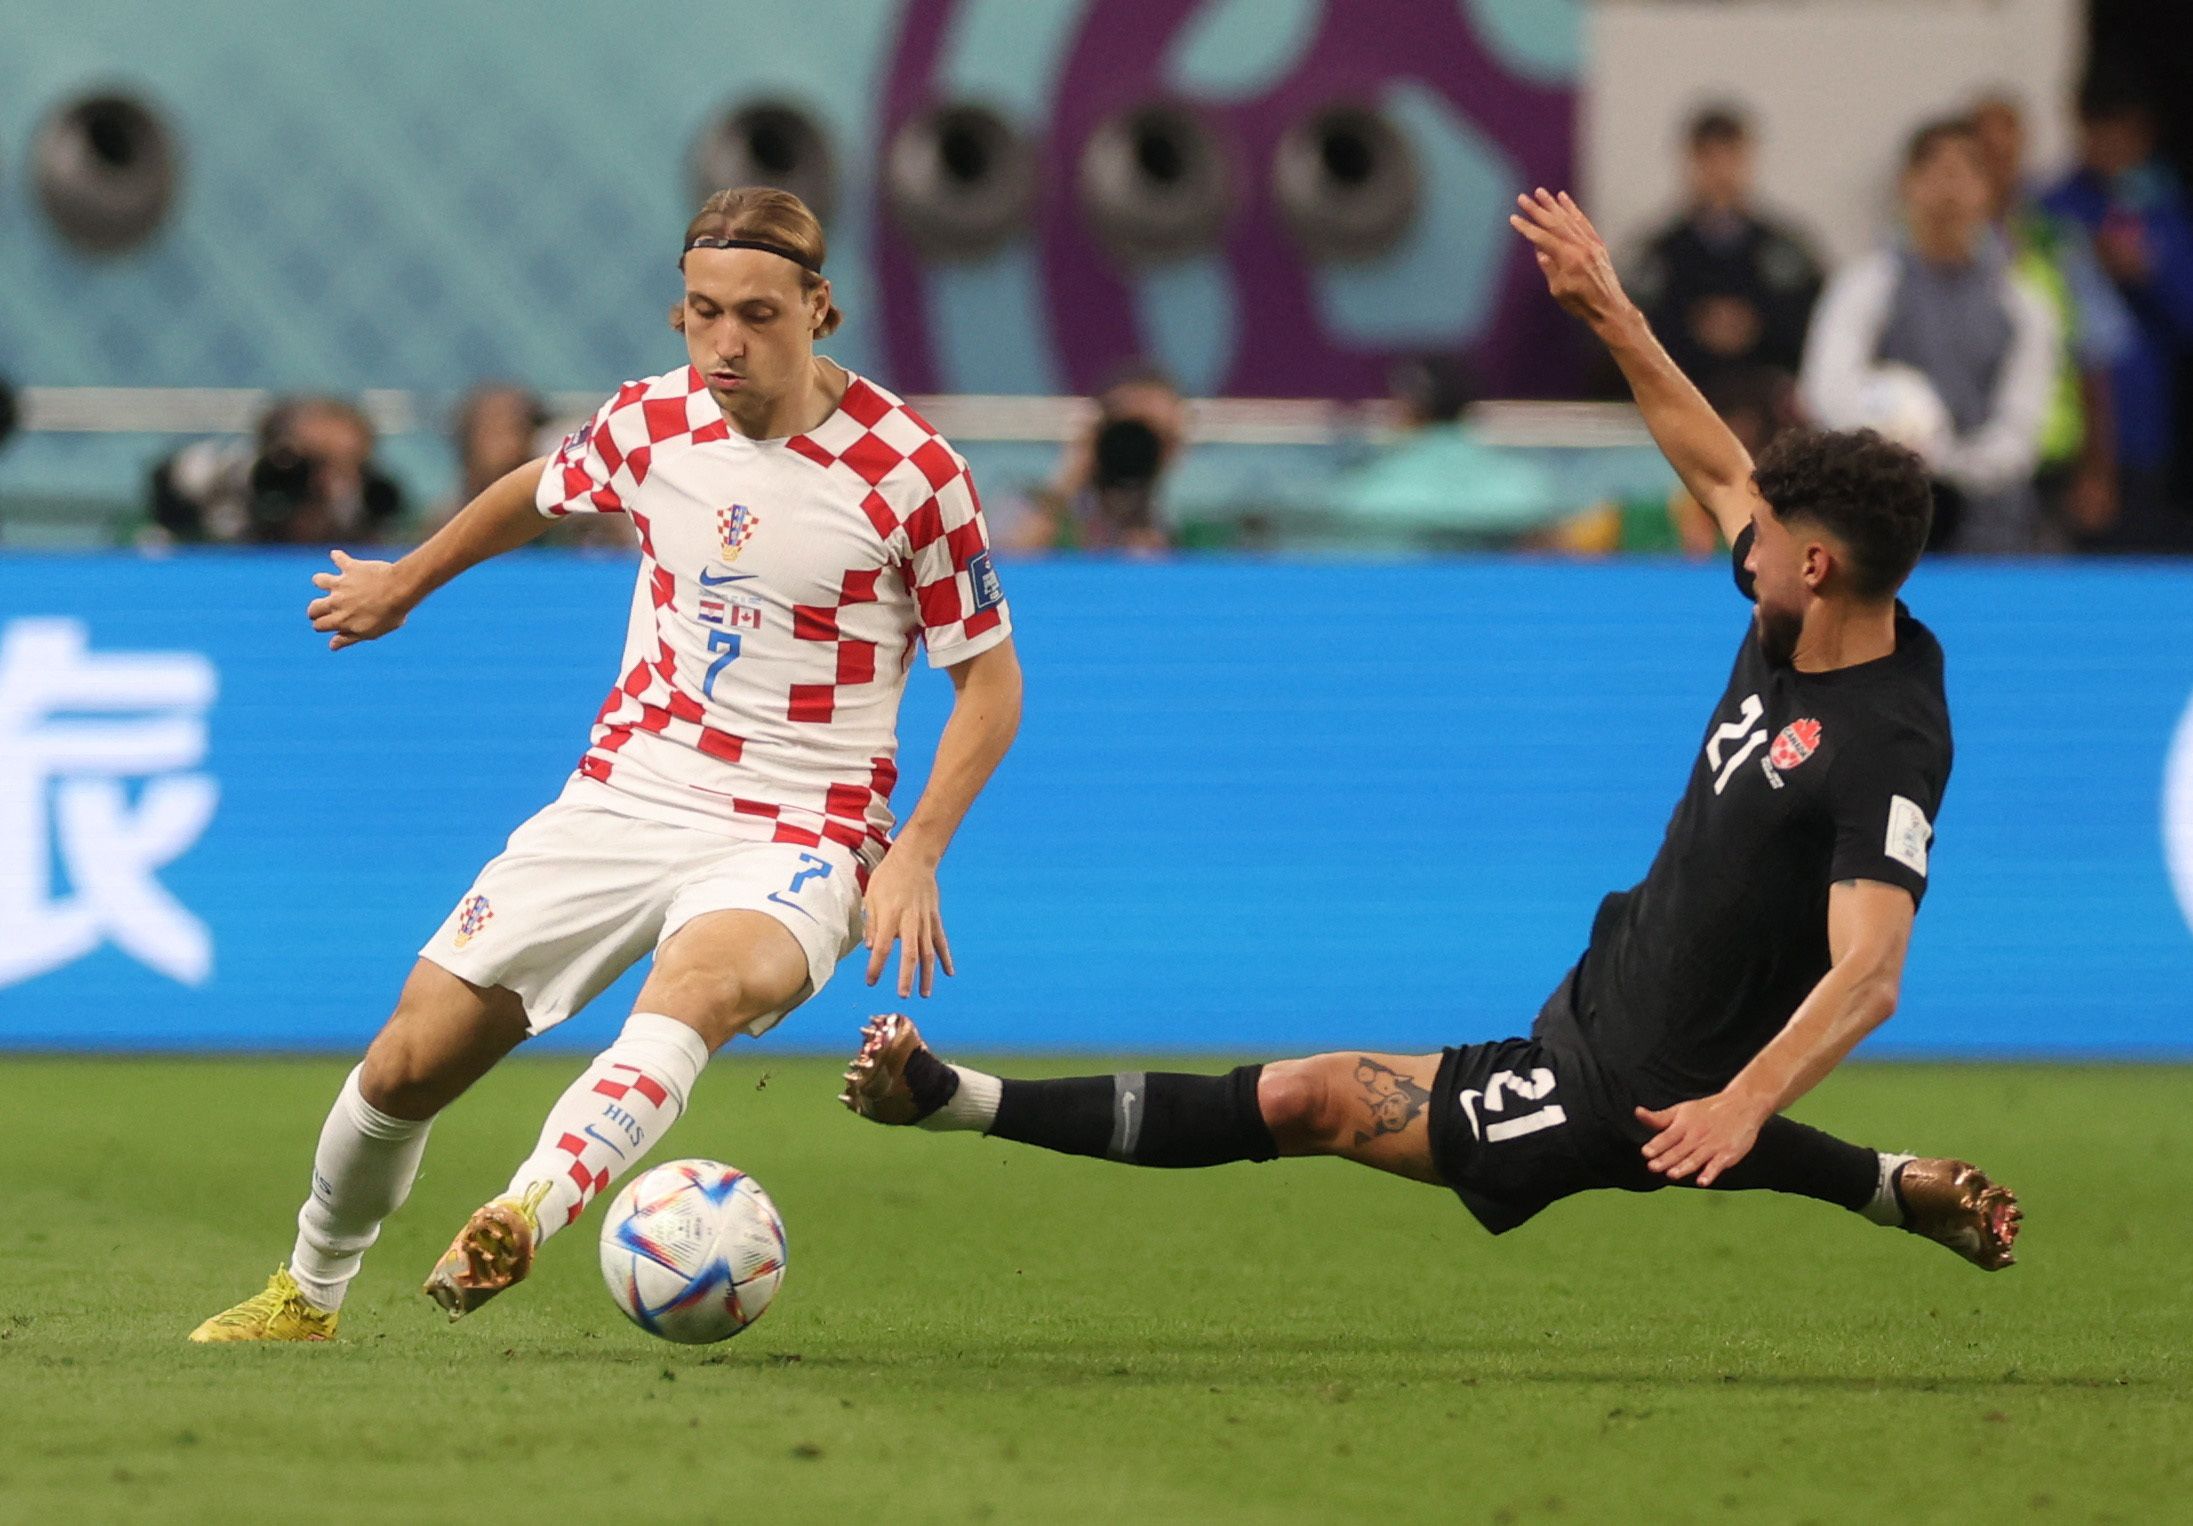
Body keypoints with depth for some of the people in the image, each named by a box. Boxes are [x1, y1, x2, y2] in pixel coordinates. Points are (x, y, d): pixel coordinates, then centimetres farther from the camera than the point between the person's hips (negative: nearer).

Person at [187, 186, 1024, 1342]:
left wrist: (916, 856, -13)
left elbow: (989, 677, -3)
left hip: (793, 839, -4)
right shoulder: (649, 423, 1)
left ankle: (526, 1214, -61)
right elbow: (538, 494, 25)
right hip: (621, 802, 4)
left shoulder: (911, 473, -11)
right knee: (405, 1066, 1)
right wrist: (406, 583, 40)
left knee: (696, 986, -40)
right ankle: (308, 1295, 27)